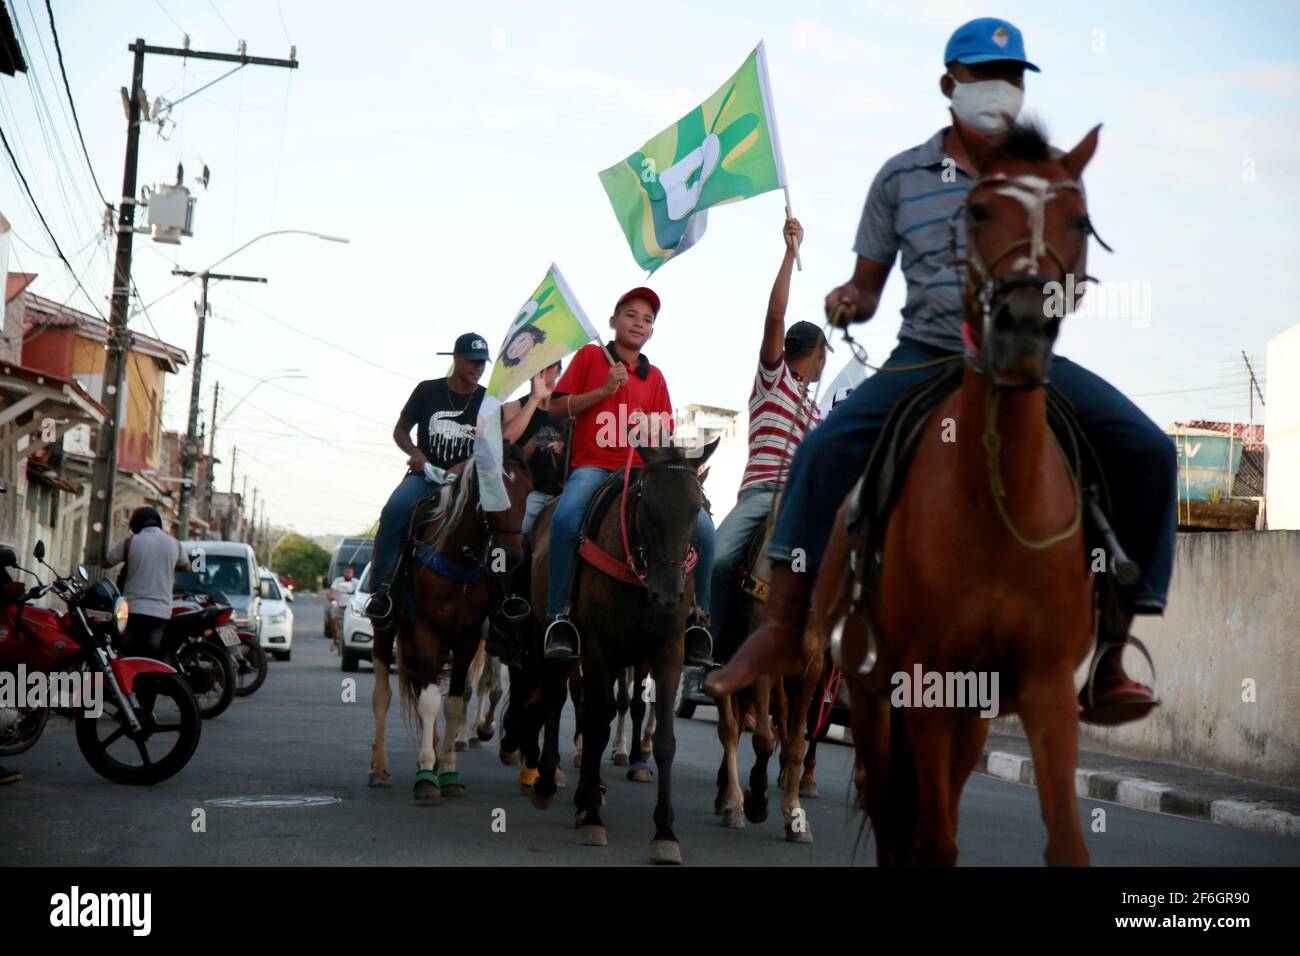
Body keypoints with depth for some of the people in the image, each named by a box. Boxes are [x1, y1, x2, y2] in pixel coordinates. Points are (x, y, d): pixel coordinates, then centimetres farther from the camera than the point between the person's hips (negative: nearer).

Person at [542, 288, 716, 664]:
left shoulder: (654, 377, 19)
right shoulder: (590, 356, 11)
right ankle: (558, 616, -25)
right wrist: (605, 390, -6)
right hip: (593, 465, -3)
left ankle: (698, 617, -2)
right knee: (566, 517, -37)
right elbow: (558, 406, 5)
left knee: (702, 525, -18)